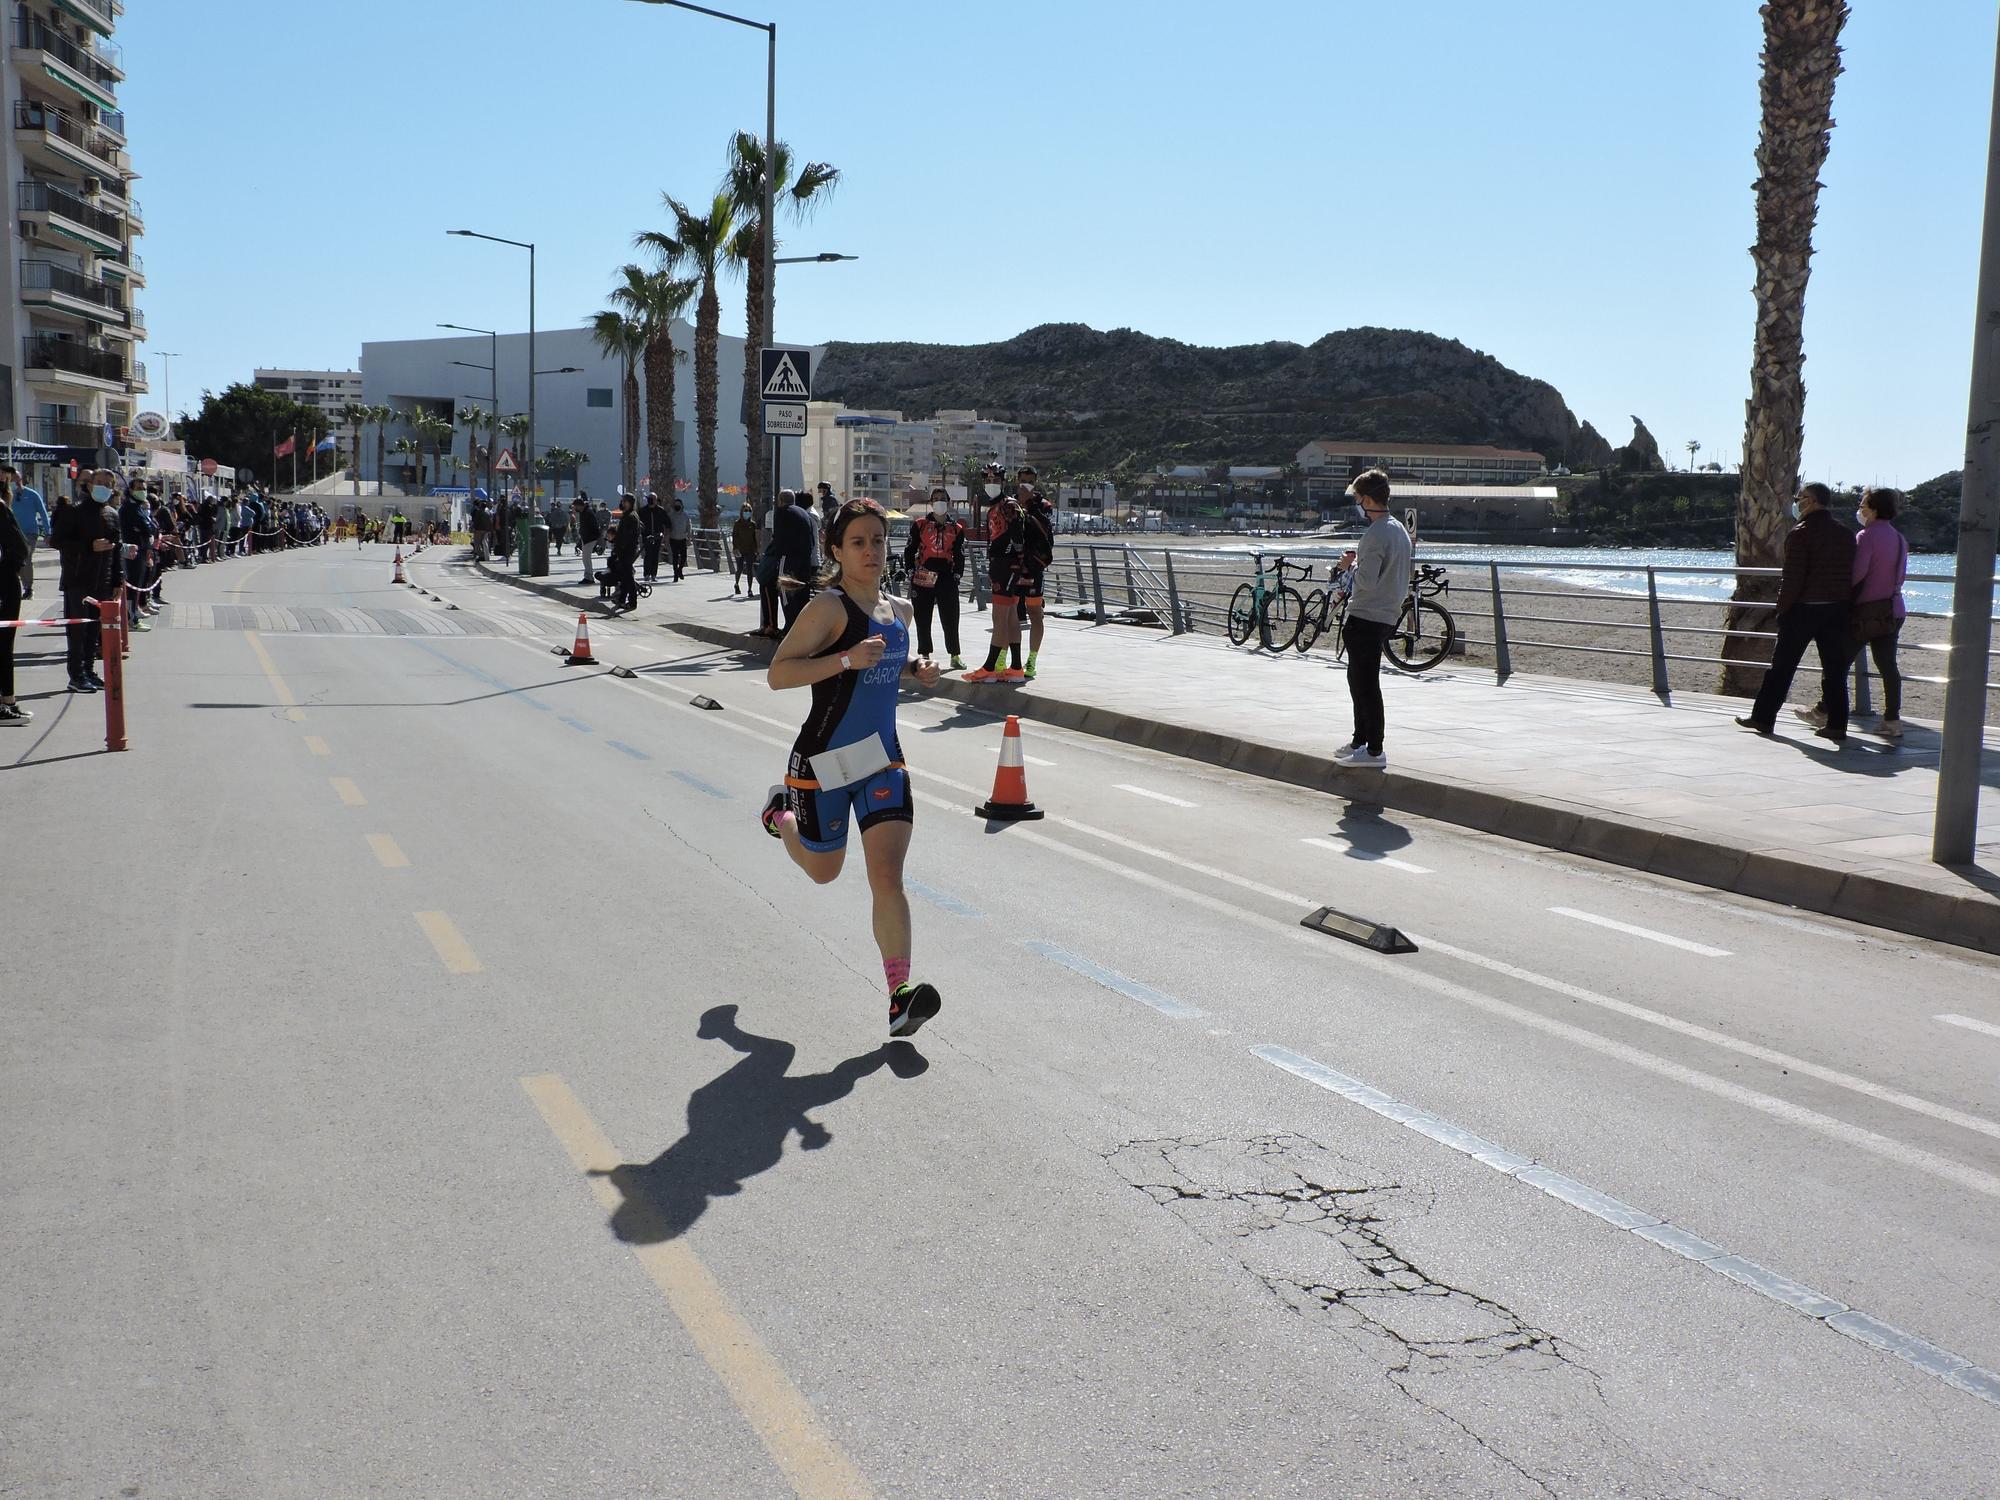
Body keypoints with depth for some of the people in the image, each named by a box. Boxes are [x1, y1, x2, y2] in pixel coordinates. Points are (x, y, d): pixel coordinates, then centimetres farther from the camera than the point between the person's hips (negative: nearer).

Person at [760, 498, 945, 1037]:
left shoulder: (900, 610, 7)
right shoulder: (829, 607, -15)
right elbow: (776, 673, -20)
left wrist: (918, 670, 6)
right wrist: (846, 660, -31)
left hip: (883, 758, 4)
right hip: (824, 760, -4)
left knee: (887, 876, -10)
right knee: (823, 870, 18)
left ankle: (900, 997, -13)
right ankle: (780, 811, 51)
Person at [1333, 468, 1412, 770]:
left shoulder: (1375, 534, -19)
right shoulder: (1399, 529, 12)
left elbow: (1368, 580, -24)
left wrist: (1350, 564, -7)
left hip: (1366, 618, -10)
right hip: (1388, 616, 10)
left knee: (1366, 684, -5)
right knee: (1358, 680, 19)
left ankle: (1374, 751, -3)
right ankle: (1360, 740, 27)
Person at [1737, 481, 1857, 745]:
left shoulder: (1800, 533, -11)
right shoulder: (1846, 534, 9)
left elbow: (1793, 578, -15)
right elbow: (1852, 575, 9)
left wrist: (1782, 609, -7)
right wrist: (1844, 604, 13)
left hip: (1804, 608, -5)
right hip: (1837, 609, 5)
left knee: (1782, 665, 4)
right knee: (1835, 668, 6)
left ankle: (1763, 718, 9)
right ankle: (1836, 724, 4)